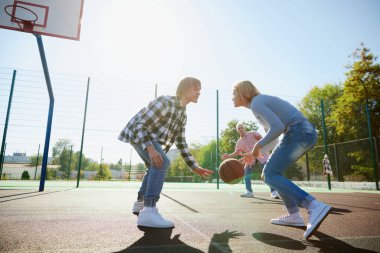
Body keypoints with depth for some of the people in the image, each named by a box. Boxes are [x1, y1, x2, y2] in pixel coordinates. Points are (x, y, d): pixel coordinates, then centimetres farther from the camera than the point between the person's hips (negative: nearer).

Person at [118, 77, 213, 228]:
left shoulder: (183, 114, 4)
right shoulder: (165, 102, -24)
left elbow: (181, 142, 6)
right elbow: (140, 124, -26)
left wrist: (195, 167, 1)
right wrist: (150, 148, -41)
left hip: (149, 136, 10)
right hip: (137, 133, -10)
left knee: (155, 167, 22)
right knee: (162, 163, -28)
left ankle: (140, 203, 36)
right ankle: (148, 212, -35)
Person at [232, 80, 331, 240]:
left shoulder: (256, 103, -8)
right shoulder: (260, 103, 23)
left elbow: (278, 127, -20)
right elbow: (270, 130, 27)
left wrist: (258, 145, -7)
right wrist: (253, 154, 23)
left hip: (299, 133, -10)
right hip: (305, 132, 10)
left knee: (270, 176, -13)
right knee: (272, 172, 14)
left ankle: (315, 207, -27)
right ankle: (294, 215, 10)